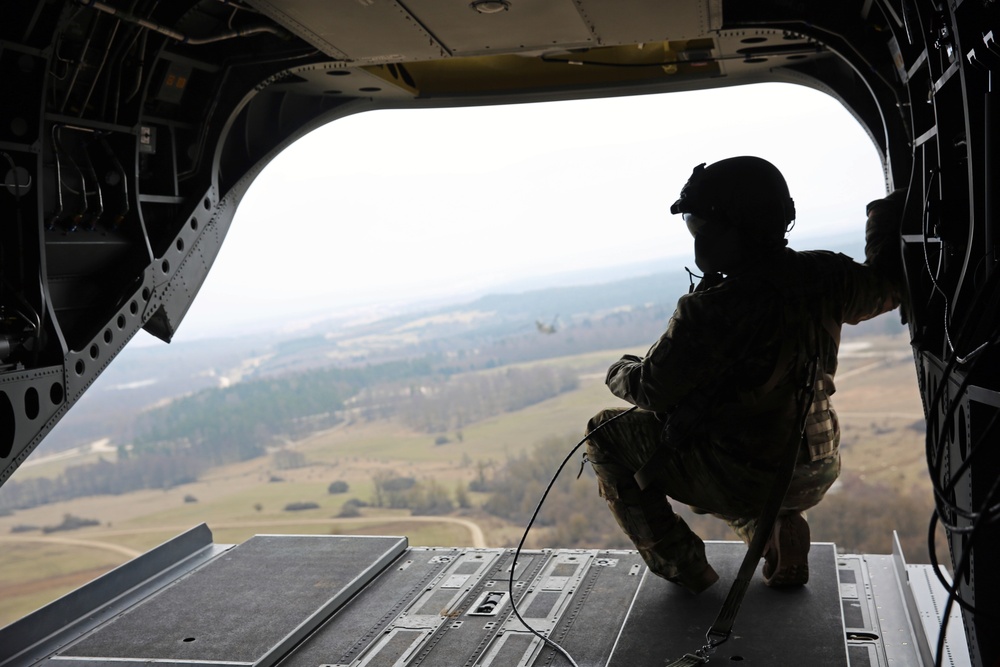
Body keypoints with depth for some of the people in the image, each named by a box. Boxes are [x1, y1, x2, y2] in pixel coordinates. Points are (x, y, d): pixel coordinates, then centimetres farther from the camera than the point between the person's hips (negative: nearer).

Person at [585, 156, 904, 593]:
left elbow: (652, 390, -14)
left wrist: (620, 372, 8)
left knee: (605, 433, 10)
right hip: (816, 474, 7)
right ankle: (783, 538, 22)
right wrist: (892, 213, 25)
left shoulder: (711, 312, -26)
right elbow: (888, 286, 13)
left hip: (742, 480, -7)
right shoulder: (825, 279, -9)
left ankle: (681, 567, 14)